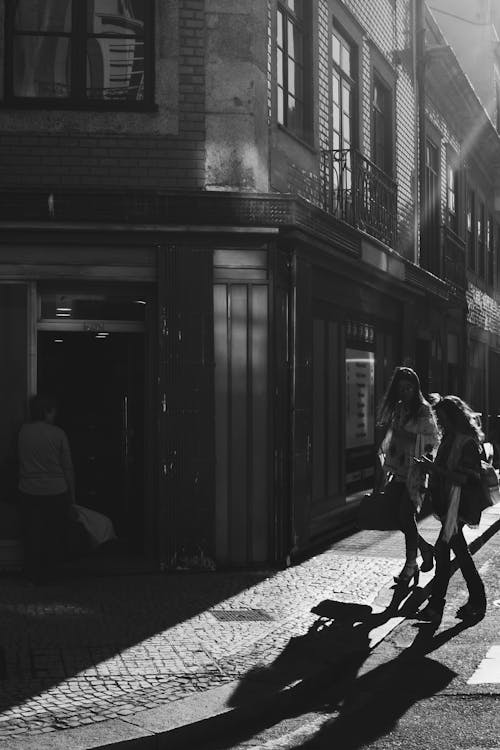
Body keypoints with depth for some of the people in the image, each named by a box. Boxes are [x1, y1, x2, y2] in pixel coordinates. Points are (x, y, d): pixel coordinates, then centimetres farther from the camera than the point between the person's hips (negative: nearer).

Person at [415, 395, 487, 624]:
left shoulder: (467, 443, -17)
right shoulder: (450, 438, 12)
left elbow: (465, 478, -23)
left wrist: (435, 469, -26)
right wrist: (431, 467, 6)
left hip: (458, 507, -10)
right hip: (448, 504, 10)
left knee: (442, 549, -10)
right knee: (460, 552, 15)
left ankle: (436, 607, -6)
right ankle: (477, 601, 25)